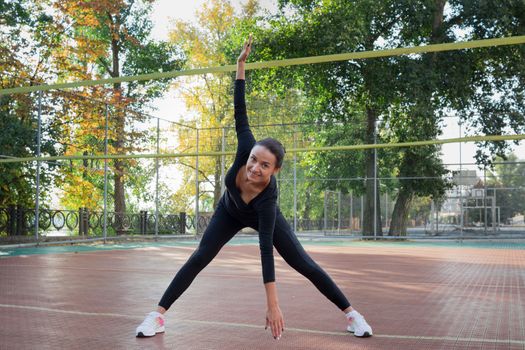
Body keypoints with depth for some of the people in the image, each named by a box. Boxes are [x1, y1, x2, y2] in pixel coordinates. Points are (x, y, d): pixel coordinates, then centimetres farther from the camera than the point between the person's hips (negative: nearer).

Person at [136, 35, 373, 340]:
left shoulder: (268, 197, -44)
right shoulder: (247, 149, -40)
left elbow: (266, 250, -45)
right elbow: (240, 111, -30)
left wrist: (273, 305, -46)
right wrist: (241, 64, -29)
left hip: (263, 217, -3)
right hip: (230, 213, 3)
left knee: (304, 264, -5)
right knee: (199, 258, -10)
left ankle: (351, 313, 8)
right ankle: (158, 315, -4)